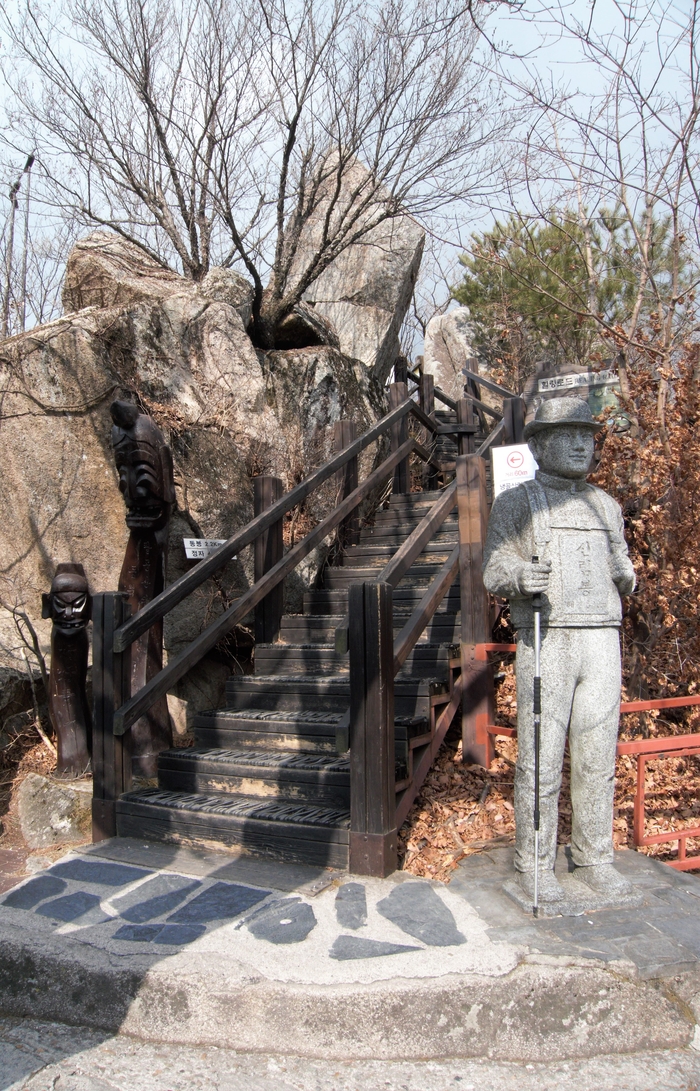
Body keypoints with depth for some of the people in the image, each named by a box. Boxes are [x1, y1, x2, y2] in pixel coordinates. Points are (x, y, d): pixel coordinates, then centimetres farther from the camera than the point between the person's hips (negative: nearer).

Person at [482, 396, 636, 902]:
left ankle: (595, 858, 22)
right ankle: (535, 864, 12)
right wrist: (520, 576, -25)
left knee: (598, 757, 8)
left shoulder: (605, 504, 19)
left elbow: (622, 568, 21)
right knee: (540, 759, -2)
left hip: (601, 639, 5)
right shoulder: (517, 501, 4)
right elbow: (495, 569, -3)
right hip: (546, 639, -4)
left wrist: (627, 577, -3)